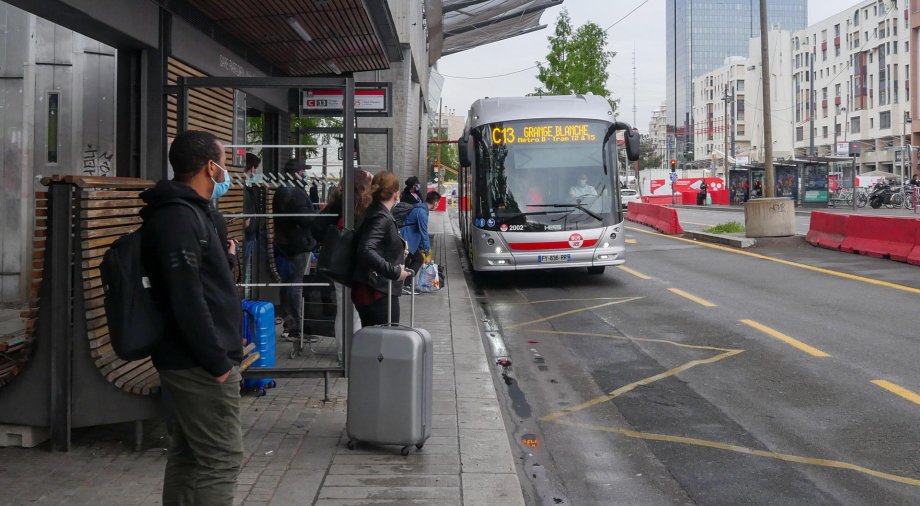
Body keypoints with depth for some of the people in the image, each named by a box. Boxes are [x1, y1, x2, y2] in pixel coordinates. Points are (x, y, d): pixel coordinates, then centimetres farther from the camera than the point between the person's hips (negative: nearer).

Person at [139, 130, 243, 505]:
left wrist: (225, 258, 7)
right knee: (221, 460, -6)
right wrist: (218, 361, -21)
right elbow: (187, 300, -24)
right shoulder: (179, 218, -17)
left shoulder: (187, 211, 15)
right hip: (200, 363, -10)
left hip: (186, 360, 10)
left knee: (187, 455, 15)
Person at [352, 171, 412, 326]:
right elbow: (366, 251, -30)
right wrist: (395, 272, -27)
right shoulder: (381, 217, -16)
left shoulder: (373, 212, 13)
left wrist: (398, 253, 23)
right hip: (379, 293, -10)